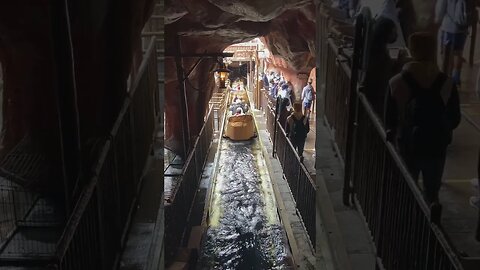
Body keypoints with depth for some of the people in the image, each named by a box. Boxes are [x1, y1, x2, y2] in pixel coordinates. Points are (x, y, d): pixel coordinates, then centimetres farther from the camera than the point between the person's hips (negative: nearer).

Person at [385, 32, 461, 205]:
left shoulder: (396, 83, -14)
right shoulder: (447, 84, -10)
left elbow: (389, 119, -7)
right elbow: (455, 119, -1)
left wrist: (392, 133, 13)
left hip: (406, 145, 0)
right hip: (436, 146, 1)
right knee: (432, 191, 16)